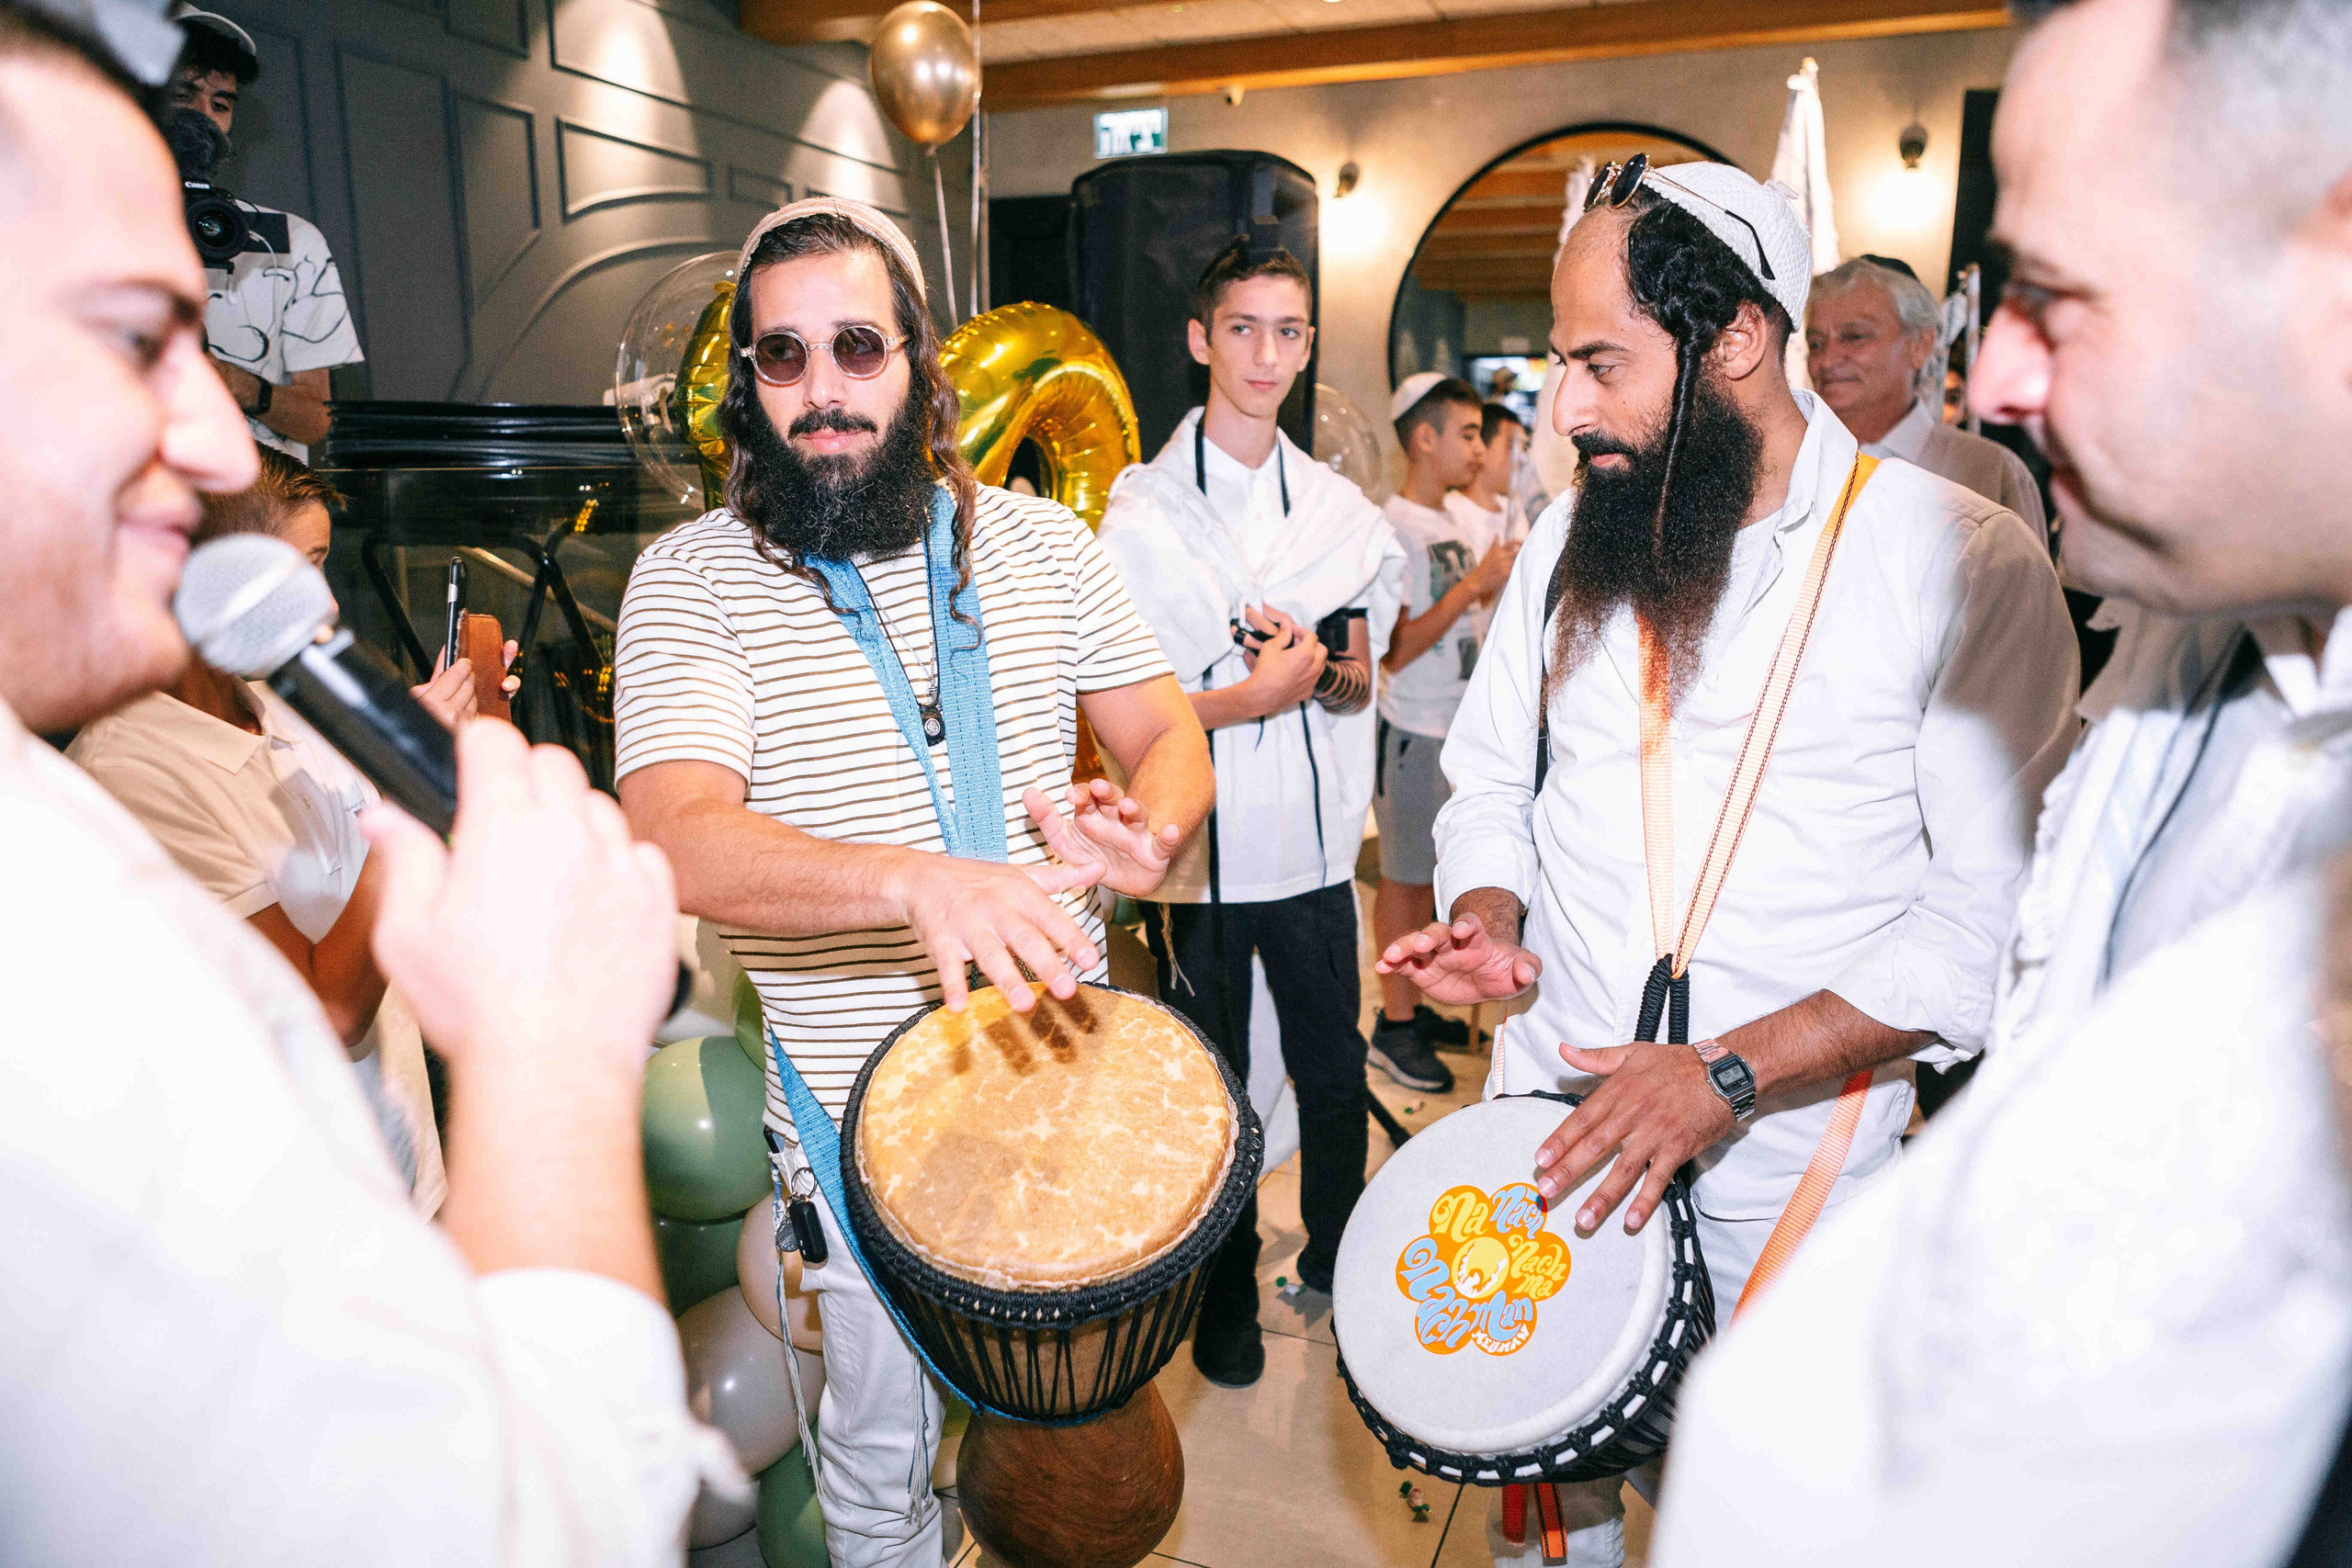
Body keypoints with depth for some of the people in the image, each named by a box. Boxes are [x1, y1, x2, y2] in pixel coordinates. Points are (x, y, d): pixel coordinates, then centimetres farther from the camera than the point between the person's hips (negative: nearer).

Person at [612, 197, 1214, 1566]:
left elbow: (1170, 739, 2)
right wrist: (919, 881, -42)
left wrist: (1142, 828, -23)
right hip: (868, 1107, -3)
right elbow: (683, 841, -24)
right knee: (881, 1456, 15)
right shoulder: (692, 580, -11)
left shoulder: (1038, 542, 0)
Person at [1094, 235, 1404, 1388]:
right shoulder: (1143, 514, -5)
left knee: (1335, 1070, 14)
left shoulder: (1339, 505, 8)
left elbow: (1359, 674, 10)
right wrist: (1257, 694, -21)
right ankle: (1226, 1298, 30)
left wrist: (1315, 656, -13)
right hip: (1202, 851, -3)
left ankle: (1338, 1256, 38)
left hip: (1317, 841, 3)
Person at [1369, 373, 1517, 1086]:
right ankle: (1394, 1027, 15)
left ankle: (1416, 1005, 29)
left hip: (1468, 724, 8)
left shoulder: (1473, 519, 8)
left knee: (1435, 872, 16)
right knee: (1404, 878, 3)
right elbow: (1394, 651, -20)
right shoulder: (1391, 529, -15)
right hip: (1414, 731, -8)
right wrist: (1475, 584, -20)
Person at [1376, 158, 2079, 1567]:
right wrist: (1489, 916, -8)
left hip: (1788, 1171, -3)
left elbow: (1996, 914, -14)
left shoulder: (1967, 563, -12)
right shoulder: (1575, 538, 4)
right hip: (1550, 1123, 4)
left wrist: (1730, 1073, -22)